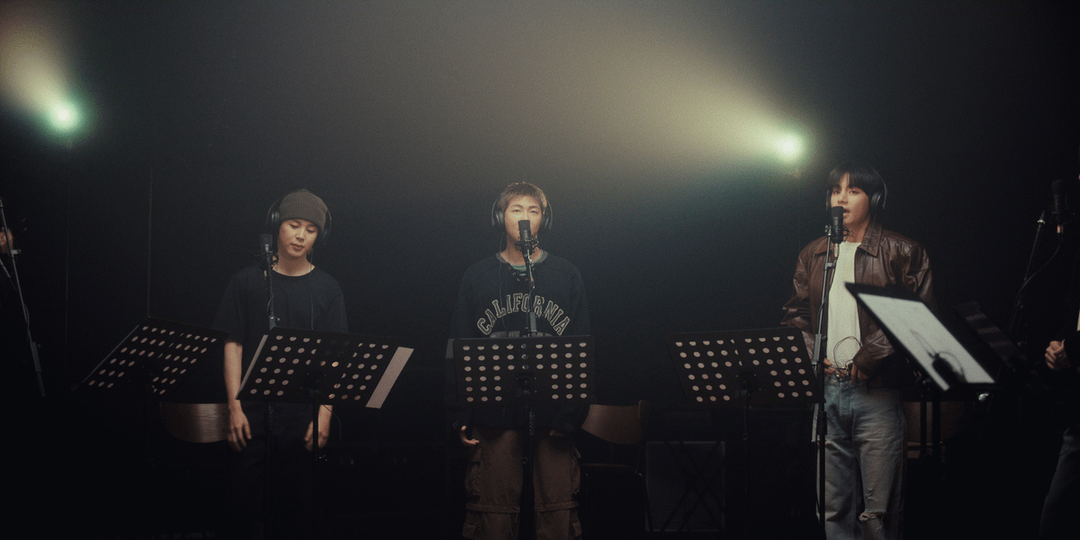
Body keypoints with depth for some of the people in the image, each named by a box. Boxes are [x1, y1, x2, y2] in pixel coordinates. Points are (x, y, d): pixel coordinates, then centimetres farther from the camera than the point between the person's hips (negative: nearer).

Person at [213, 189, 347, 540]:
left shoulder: (326, 289, 8)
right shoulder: (248, 281, 7)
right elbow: (233, 345, 4)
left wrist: (324, 415, -7)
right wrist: (235, 408, -5)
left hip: (301, 413, 0)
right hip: (252, 410, 0)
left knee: (294, 503, 0)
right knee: (246, 500, -2)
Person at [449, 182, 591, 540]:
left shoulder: (566, 276, 8)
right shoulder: (478, 278, 9)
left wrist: (573, 414, -3)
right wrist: (461, 416, 1)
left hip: (551, 413, 0)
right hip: (494, 413, 0)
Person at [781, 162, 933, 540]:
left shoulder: (901, 253, 2)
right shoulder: (813, 256, 18)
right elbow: (795, 314, 20)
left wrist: (869, 357, -11)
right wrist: (811, 354, 2)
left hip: (876, 394, -4)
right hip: (825, 391, 4)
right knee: (833, 508, 5)